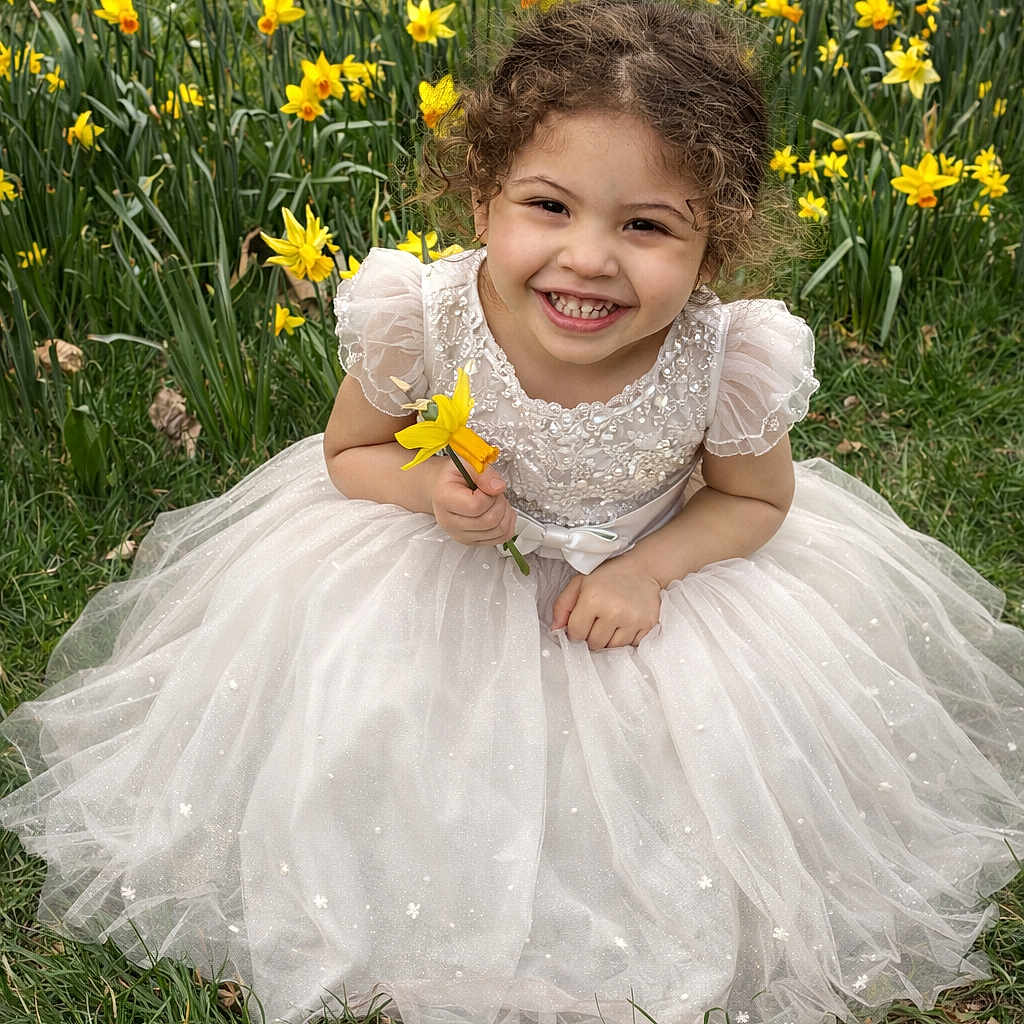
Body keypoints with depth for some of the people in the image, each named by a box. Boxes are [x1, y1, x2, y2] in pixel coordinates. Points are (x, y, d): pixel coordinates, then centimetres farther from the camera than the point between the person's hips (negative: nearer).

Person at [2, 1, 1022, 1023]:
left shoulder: (726, 362, -29)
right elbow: (350, 451, -8)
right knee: (368, 734, -7)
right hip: (451, 566, 1)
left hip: (661, 566, 0)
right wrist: (429, 487, -29)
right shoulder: (423, 320, -29)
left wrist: (652, 566, -23)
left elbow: (759, 498, -7)